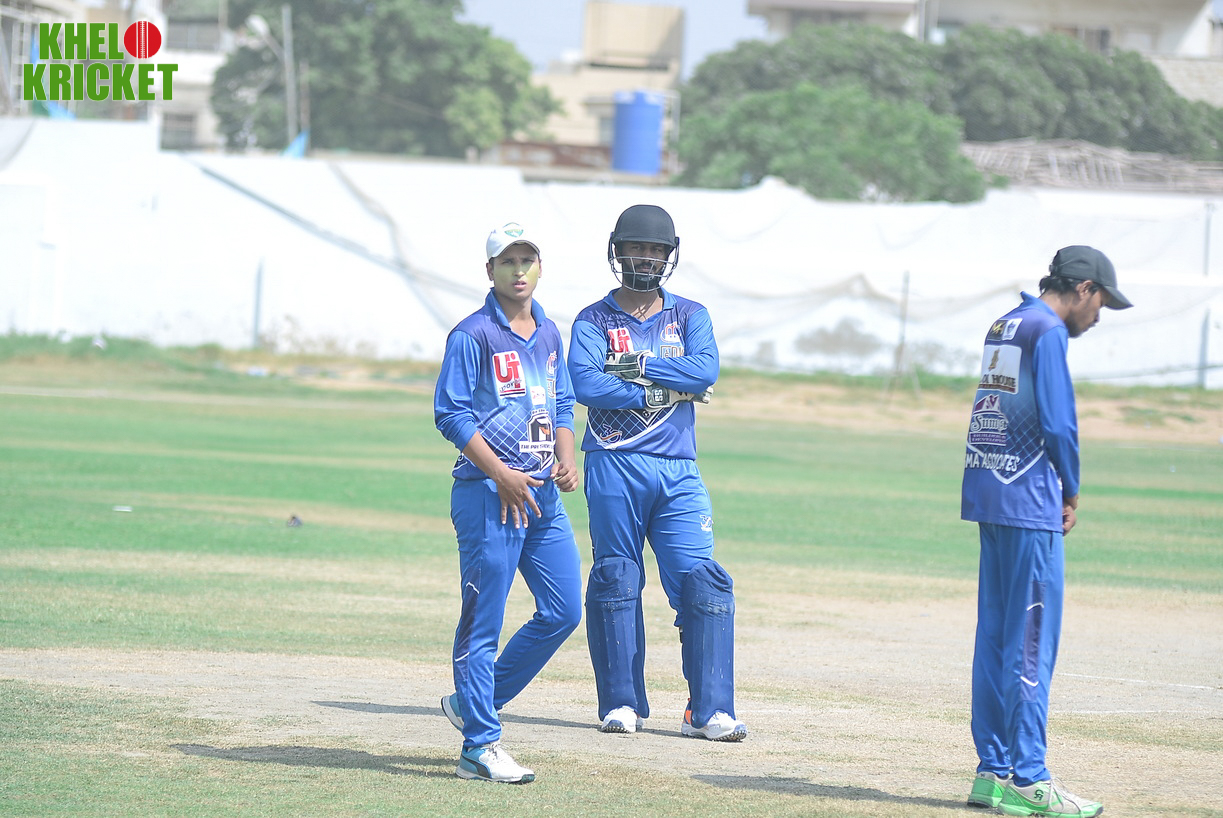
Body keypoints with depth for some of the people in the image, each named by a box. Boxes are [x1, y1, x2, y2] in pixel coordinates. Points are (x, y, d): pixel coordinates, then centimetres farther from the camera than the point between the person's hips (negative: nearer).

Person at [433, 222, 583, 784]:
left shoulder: (549, 335, 16)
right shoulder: (473, 335, -7)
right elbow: (451, 414, -10)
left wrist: (565, 459, 2)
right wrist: (504, 475, -17)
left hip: (542, 495, 8)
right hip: (488, 491, -8)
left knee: (564, 610, 6)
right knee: (483, 621, -6)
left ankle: (472, 701, 20)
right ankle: (480, 747, -3)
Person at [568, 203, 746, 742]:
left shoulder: (690, 316, 13)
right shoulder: (594, 320, 6)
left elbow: (705, 370, -7)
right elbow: (585, 384, -12)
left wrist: (639, 366, -11)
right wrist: (660, 390, -11)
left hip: (678, 471, 2)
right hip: (615, 468, -2)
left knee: (702, 580, -7)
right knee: (615, 581, 1)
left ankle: (708, 709, -6)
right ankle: (621, 703, 10)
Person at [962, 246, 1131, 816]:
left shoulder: (1002, 327, 17)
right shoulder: (1048, 331, -9)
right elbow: (1058, 422, -16)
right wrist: (1071, 492, -1)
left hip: (987, 495, 9)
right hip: (1030, 504, -9)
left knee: (996, 637, 11)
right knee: (1032, 642, -6)